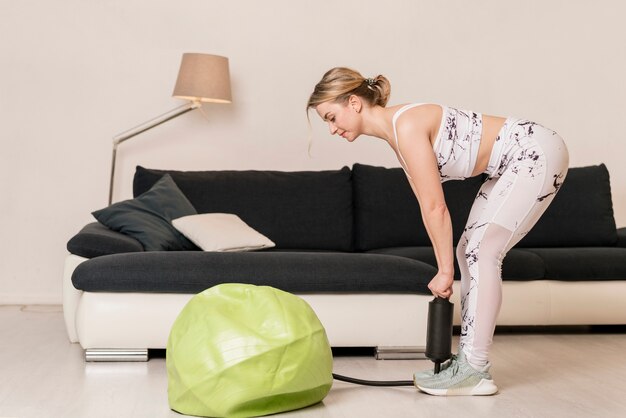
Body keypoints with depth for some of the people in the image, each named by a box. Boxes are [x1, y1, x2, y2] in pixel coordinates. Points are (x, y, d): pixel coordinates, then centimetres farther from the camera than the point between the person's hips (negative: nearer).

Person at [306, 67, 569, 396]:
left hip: (538, 153, -10)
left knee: (482, 252, -12)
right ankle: (468, 359, 13)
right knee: (469, 252, 7)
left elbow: (436, 208, -22)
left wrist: (445, 270, -14)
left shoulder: (407, 125, -23)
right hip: (511, 164, 10)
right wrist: (444, 267, 4)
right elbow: (428, 207, 7)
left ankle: (475, 370, -7)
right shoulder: (394, 133, 5)